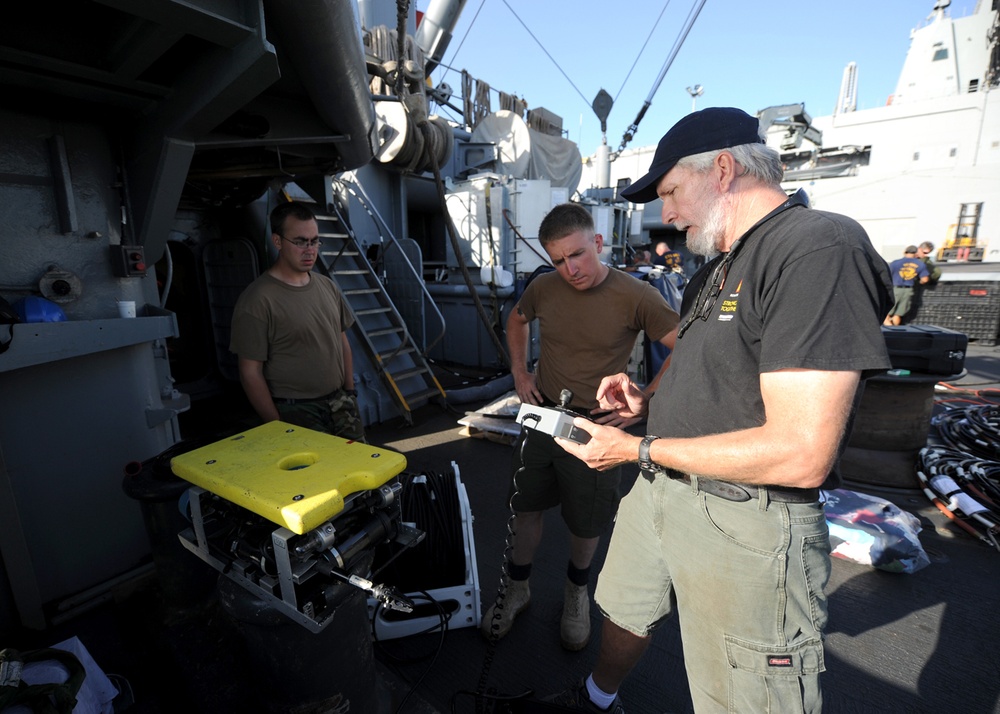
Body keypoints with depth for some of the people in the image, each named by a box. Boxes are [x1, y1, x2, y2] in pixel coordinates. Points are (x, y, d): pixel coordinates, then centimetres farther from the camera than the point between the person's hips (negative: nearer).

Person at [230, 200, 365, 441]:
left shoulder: (327, 286, 5)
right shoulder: (258, 299, -14)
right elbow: (251, 372, -11)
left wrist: (350, 394, 10)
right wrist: (278, 426, -10)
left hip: (340, 403, 6)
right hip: (296, 412, -5)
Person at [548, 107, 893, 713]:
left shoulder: (821, 248, -19)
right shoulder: (721, 265, 12)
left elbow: (800, 455, -26)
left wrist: (638, 450, -18)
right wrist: (650, 402, 1)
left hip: (746, 524, -9)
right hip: (662, 489, 9)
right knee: (626, 611, 27)